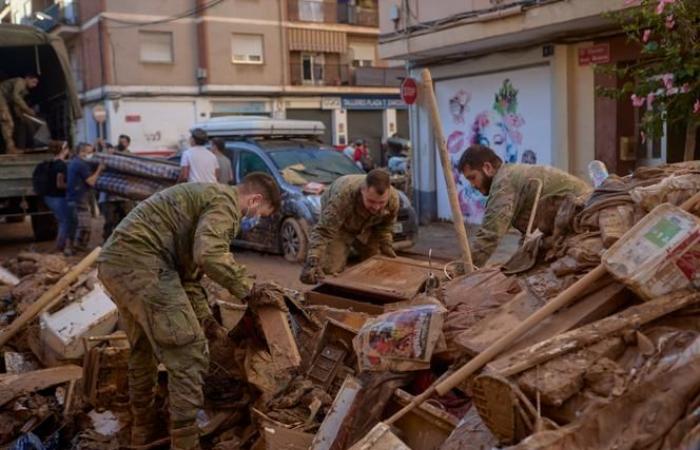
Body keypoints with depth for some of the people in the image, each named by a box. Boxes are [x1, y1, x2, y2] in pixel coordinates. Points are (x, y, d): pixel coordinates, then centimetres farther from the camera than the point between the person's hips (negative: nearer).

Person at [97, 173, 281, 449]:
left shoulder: (207, 197, 28)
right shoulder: (226, 200, -4)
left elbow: (188, 267, 29)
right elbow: (209, 254, -24)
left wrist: (204, 317, 24)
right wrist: (247, 289, -9)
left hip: (114, 260, 11)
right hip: (140, 262, -11)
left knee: (143, 349, 25)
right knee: (188, 354, -4)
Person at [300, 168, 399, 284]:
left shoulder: (393, 199, -29)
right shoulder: (343, 196, -44)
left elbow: (385, 227, -6)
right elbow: (323, 231, -45)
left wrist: (387, 249, -15)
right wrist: (312, 263, -55)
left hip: (367, 229, 4)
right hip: (339, 227, -3)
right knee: (332, 268, -16)